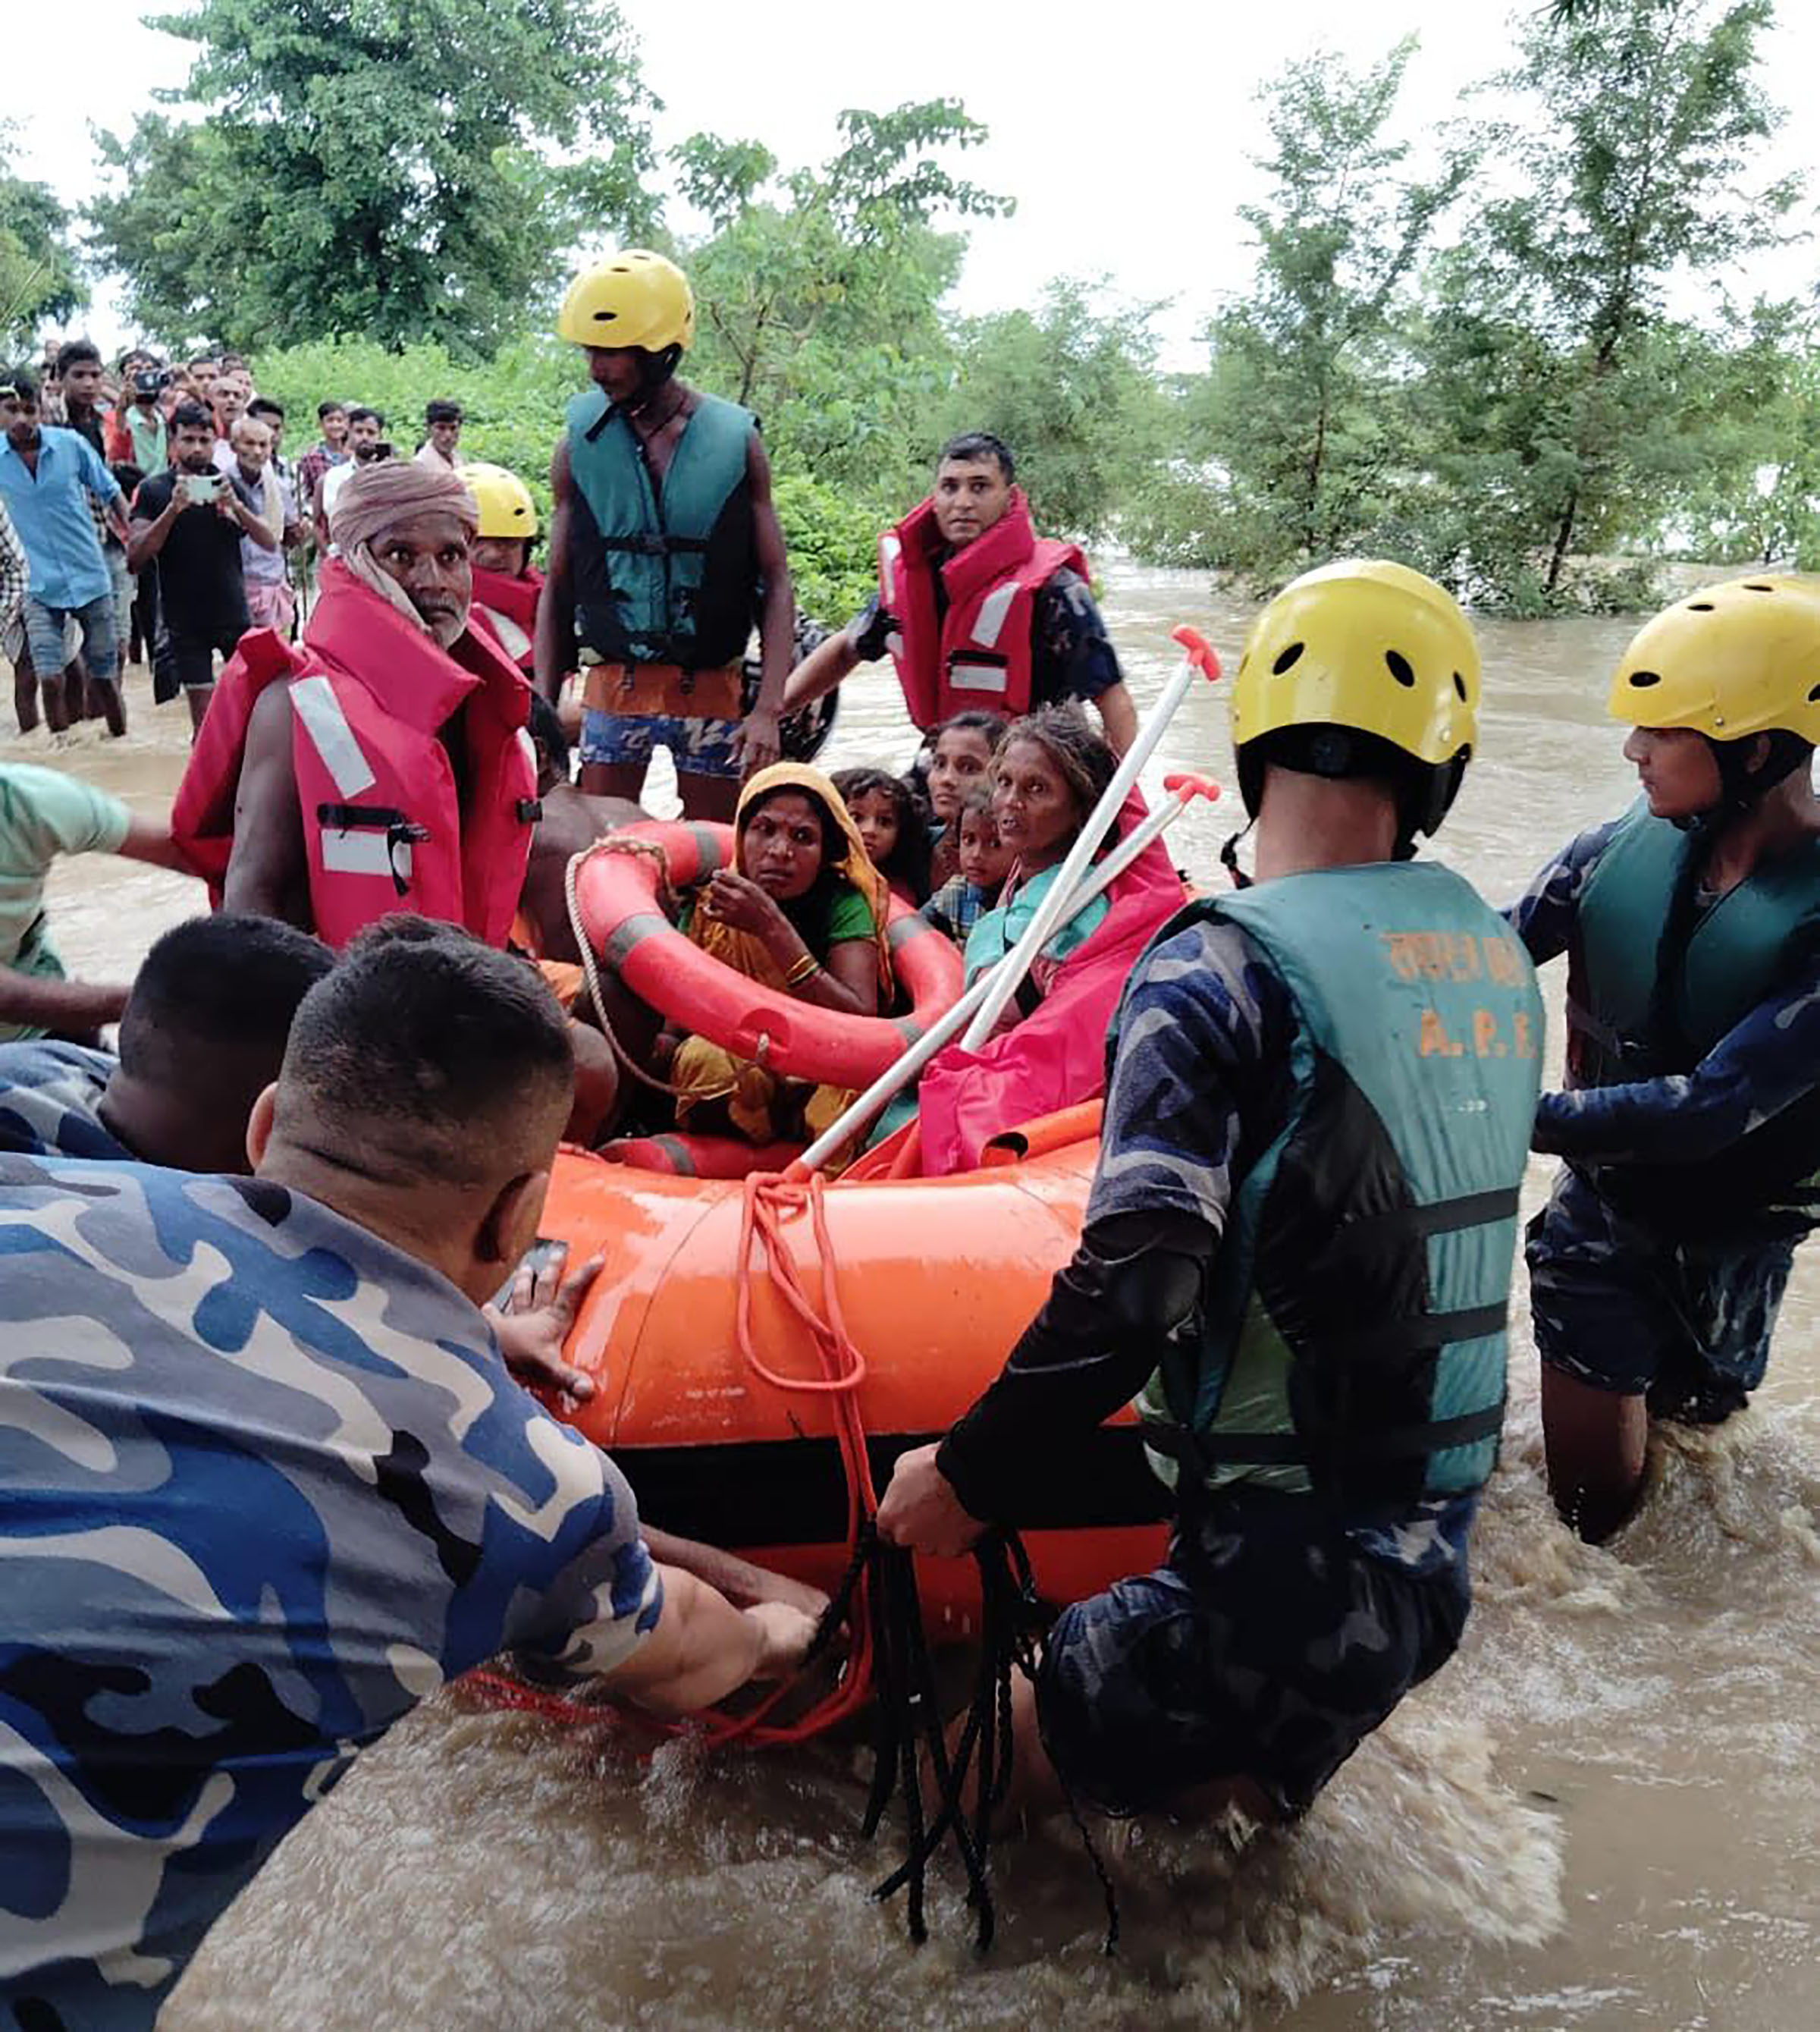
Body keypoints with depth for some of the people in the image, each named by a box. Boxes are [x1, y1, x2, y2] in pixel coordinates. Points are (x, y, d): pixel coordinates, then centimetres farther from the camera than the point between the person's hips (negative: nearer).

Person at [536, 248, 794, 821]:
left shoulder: (737, 441, -2)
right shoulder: (581, 442, 2)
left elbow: (776, 584, -2)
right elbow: (558, 587, 7)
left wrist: (768, 709, -12)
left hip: (711, 690, -1)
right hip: (614, 687, 1)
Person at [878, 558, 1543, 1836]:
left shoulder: (1223, 968, -18)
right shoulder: (1502, 957, 3)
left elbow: (1131, 1285, -25)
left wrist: (973, 1478, -13)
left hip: (1282, 1571, -7)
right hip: (1434, 1561, 7)